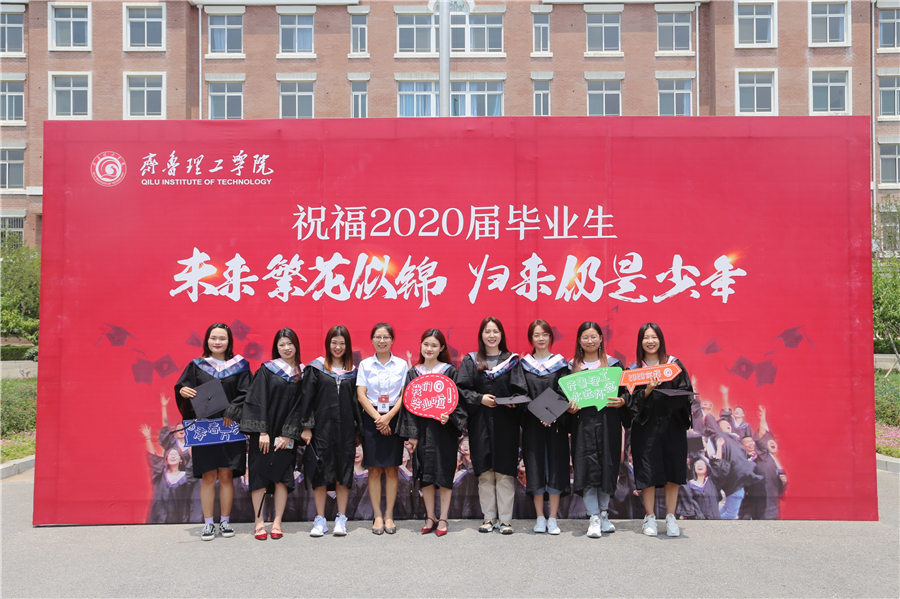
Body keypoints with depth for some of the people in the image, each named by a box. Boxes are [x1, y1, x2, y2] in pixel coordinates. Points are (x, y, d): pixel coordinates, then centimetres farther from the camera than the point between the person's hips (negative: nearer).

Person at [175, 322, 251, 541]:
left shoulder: (240, 366, 5)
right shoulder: (196, 366, 8)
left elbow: (246, 394, -2)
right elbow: (182, 388, 4)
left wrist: (232, 411, -15)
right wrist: (183, 391, -18)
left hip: (230, 428, 0)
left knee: (226, 476, 3)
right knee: (208, 476, 2)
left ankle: (225, 521, 15)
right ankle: (208, 523, 12)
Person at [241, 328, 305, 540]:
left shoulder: (302, 373, 5)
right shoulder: (266, 370, -1)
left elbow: (300, 405, 2)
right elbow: (258, 401, -6)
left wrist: (289, 434, -7)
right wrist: (262, 432, -14)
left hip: (286, 434, 2)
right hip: (263, 432, -1)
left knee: (282, 477, 0)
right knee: (259, 475, 0)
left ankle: (277, 523, 8)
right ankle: (259, 523, 8)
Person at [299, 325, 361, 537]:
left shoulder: (353, 372, 9)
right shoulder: (315, 368, 2)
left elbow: (356, 401, 10)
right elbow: (306, 398, -1)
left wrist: (358, 431, 7)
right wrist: (306, 427, -7)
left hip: (345, 428, 2)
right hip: (321, 427, -2)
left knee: (343, 472, 3)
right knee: (320, 473, 1)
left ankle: (341, 519, 12)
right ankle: (320, 520, 11)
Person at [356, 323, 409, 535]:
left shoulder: (401, 364, 5)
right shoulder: (365, 364, 5)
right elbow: (361, 395, -1)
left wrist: (388, 416, -12)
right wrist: (377, 418, -11)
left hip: (394, 419, 0)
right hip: (371, 419, 0)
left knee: (391, 468, 2)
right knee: (374, 469, 1)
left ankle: (389, 515, 11)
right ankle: (378, 516, 9)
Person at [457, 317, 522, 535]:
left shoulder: (512, 360, 8)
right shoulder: (470, 361, 8)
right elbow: (461, 388, 0)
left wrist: (515, 402, -14)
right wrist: (479, 398, -13)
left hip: (506, 423, 0)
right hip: (480, 424, 1)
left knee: (505, 472, 0)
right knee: (484, 472, 4)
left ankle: (505, 519, 8)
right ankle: (489, 517, 14)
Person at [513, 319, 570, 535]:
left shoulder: (560, 364, 6)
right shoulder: (524, 365, 8)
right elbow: (521, 394, -1)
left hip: (556, 422, 0)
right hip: (532, 423, 1)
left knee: (555, 467, -1)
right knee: (535, 467, 1)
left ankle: (552, 518, 8)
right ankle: (540, 518, 11)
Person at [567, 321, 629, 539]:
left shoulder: (613, 364, 7)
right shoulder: (572, 367, 9)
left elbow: (626, 391, 7)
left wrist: (621, 402, -13)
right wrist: (569, 408, -9)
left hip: (608, 422, 0)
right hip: (583, 423, 0)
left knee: (607, 467, 4)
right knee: (587, 468, -5)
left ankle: (603, 514, 21)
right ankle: (594, 518, 0)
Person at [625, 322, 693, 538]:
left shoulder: (674, 364, 7)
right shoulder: (634, 369, 6)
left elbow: (686, 392, 3)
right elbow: (632, 400, -1)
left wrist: (672, 393, -17)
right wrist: (648, 389, -17)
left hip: (672, 425, 1)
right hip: (646, 427, -1)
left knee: (672, 472, 2)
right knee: (648, 472, -1)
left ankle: (671, 518, 14)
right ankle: (649, 518, 12)